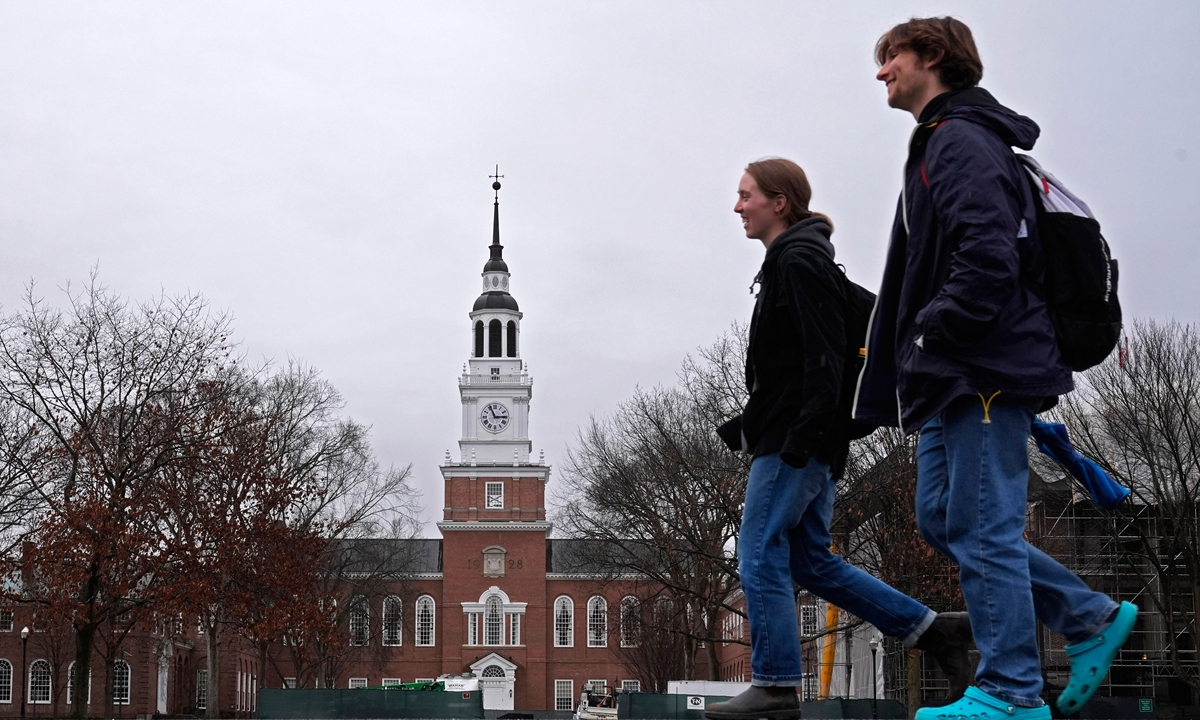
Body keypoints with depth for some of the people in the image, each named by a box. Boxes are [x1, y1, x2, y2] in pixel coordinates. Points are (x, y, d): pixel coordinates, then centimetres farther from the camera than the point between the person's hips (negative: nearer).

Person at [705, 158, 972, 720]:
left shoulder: (799, 260, -12)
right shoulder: (789, 259, 20)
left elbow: (824, 357, -20)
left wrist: (800, 436, -25)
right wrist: (748, 424, 19)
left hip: (795, 443, -11)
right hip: (795, 440, 11)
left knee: (761, 555, -6)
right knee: (809, 560, 12)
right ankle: (934, 630, 16)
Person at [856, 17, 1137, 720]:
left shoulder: (961, 141, -10)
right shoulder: (939, 145, 23)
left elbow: (989, 256, -24)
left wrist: (931, 333, -17)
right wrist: (891, 384, 21)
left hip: (985, 371, -11)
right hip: (954, 377, 11)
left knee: (982, 530, -7)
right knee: (943, 518, 12)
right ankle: (1092, 617, 18)